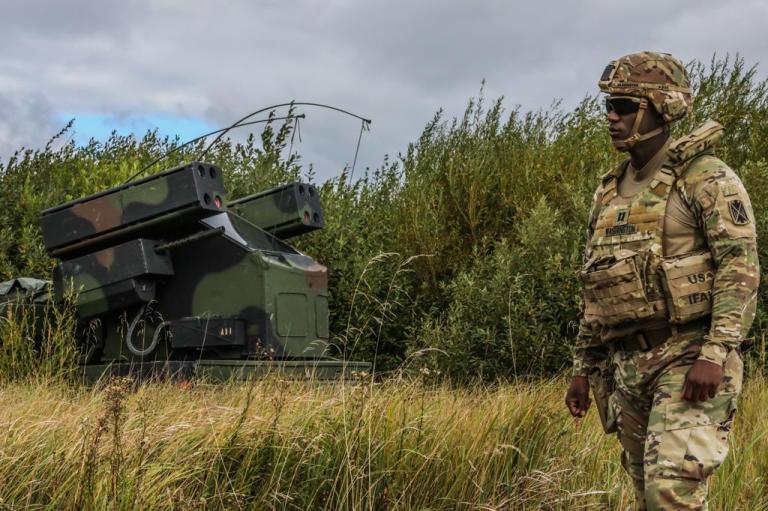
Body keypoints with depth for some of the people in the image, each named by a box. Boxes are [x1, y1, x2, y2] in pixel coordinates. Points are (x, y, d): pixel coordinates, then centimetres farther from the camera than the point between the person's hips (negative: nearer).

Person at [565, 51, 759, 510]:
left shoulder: (706, 178, -5)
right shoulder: (610, 192, 17)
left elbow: (741, 268, -13)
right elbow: (595, 289, 21)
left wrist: (714, 354, -23)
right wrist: (584, 368, 18)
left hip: (688, 356, -7)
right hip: (627, 366, 7)